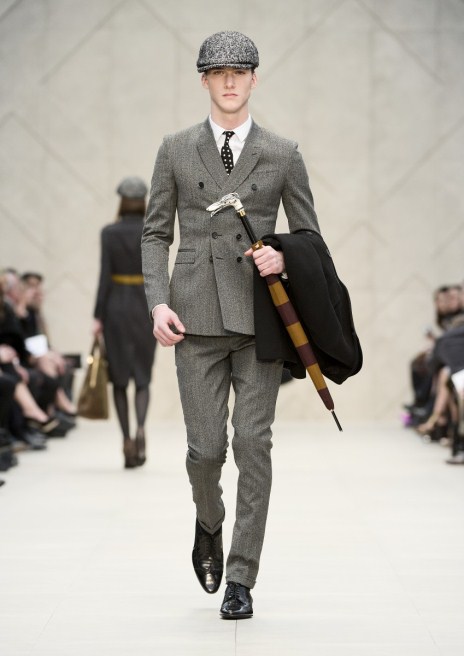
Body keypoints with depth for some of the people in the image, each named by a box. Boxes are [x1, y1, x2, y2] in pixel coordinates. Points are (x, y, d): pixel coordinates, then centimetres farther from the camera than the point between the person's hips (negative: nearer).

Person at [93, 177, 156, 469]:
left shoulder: (109, 232, -5)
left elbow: (104, 276, -7)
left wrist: (98, 316, -3)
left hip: (116, 306, -1)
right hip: (145, 306, 1)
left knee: (119, 377, 9)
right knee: (143, 376, 7)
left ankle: (127, 440, 4)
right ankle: (141, 428, -19)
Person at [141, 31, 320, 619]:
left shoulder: (283, 155, 7)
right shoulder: (176, 150, 9)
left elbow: (309, 236, 12)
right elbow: (155, 234, 9)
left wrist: (282, 257, -11)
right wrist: (158, 302, -5)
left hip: (260, 315, 0)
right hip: (196, 317, 0)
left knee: (253, 444, -5)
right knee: (206, 448, -3)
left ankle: (241, 581, 2)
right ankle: (209, 525, 32)